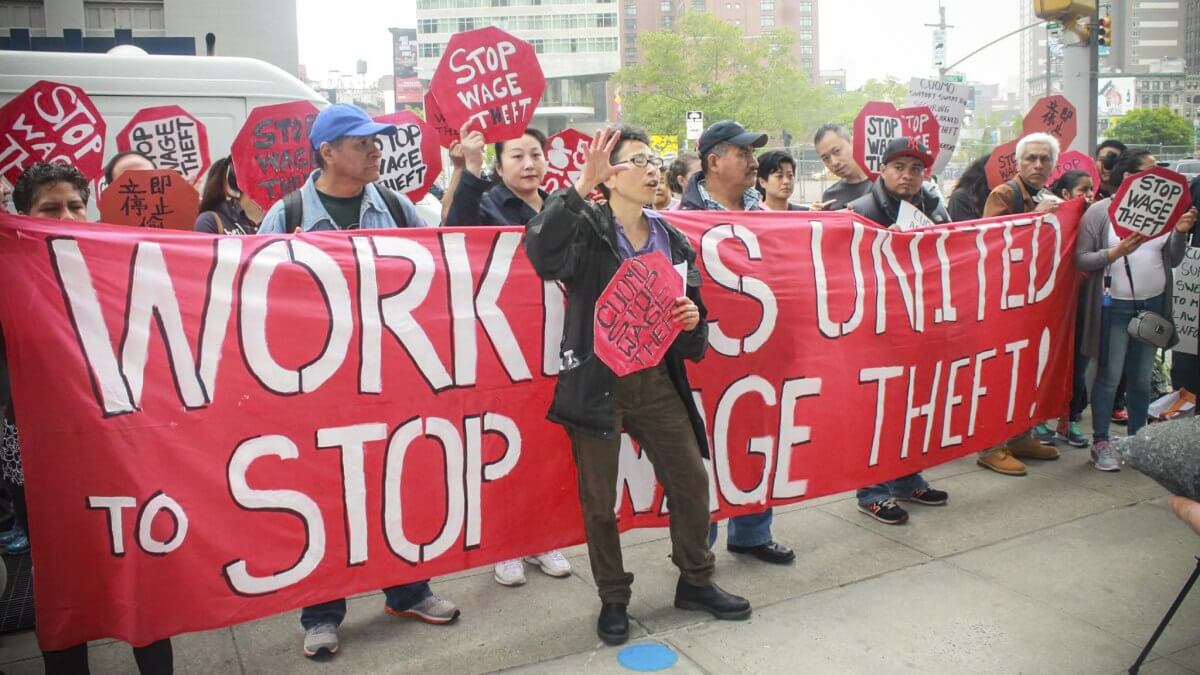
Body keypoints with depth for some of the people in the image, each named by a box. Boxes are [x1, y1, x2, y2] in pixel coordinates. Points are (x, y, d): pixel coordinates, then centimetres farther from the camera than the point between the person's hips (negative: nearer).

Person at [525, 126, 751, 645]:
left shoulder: (673, 241, 7)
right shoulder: (587, 229, -9)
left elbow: (690, 306, 14)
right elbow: (541, 250, -31)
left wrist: (692, 318, -10)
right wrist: (581, 185, -33)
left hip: (657, 381, 5)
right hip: (598, 382, -4)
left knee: (691, 480, 11)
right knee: (598, 499, 7)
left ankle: (695, 581, 34)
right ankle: (613, 599, 29)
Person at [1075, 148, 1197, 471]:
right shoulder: (1100, 211, -5)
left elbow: (1173, 260, 10)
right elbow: (1080, 259, -10)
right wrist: (1116, 252, -23)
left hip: (1153, 304, 5)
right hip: (1115, 306, -4)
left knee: (1141, 378, 11)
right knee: (1109, 376, 0)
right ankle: (1101, 442, 10)